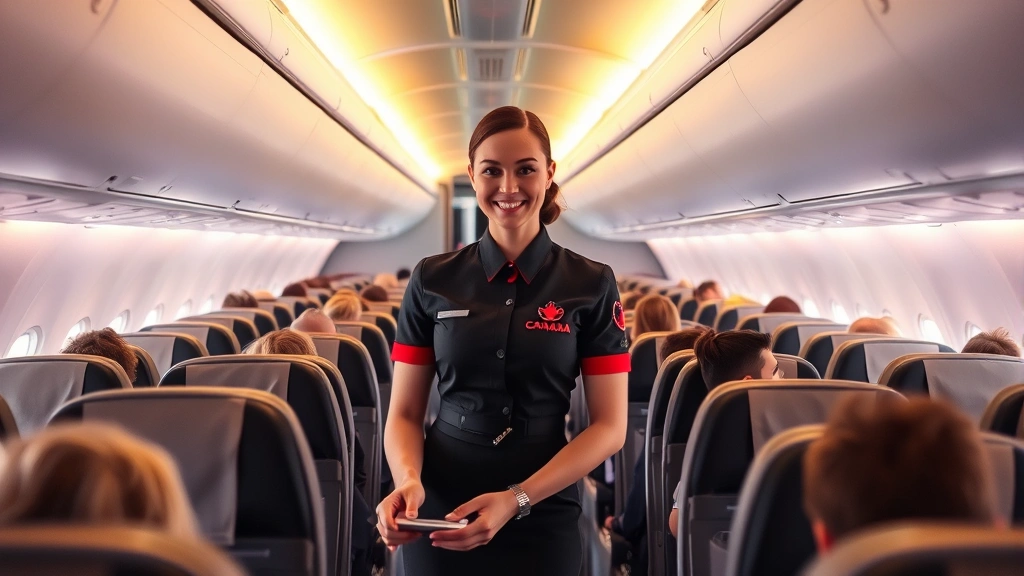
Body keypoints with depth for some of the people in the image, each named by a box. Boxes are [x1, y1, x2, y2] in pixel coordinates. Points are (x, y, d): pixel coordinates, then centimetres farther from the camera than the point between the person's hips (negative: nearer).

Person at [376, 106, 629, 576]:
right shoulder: (432, 281, 0)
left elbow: (610, 425, -6)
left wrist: (518, 499, -18)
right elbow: (405, 413, 1)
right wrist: (408, 479, -19)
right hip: (440, 516, 1)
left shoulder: (591, 285, -4)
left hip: (544, 518, -1)